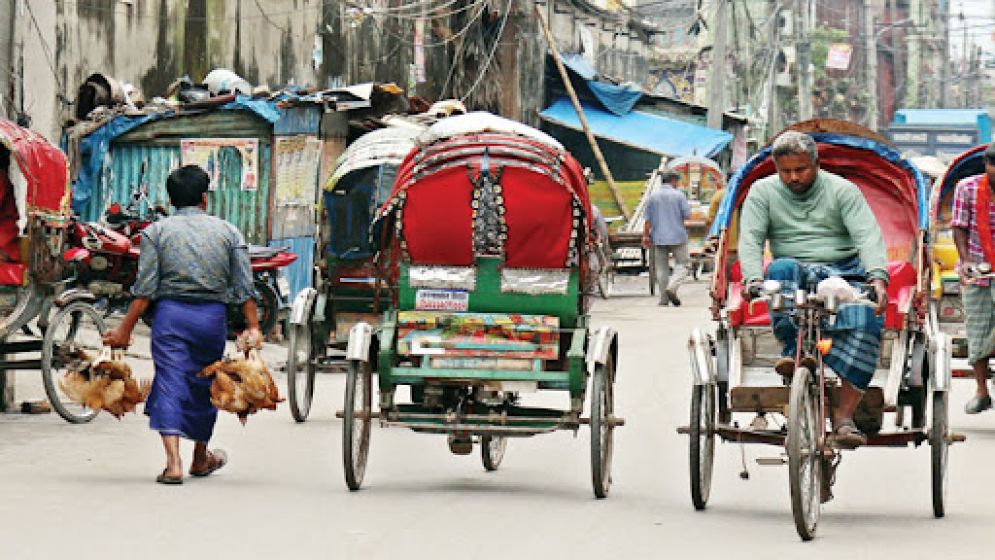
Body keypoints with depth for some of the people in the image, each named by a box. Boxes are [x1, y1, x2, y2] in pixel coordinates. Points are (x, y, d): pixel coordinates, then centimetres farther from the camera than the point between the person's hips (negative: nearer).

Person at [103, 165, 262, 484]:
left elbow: (145, 289, -3)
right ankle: (201, 458, 34)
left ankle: (173, 464, -17)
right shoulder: (228, 232, 8)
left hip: (169, 313, -2)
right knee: (203, 385, 16)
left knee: (170, 382, -3)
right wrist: (253, 328, 4)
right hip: (212, 315, 2)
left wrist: (125, 331, 0)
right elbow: (244, 288, 2)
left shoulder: (156, 232, 3)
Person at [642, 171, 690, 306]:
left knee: (662, 268, 8)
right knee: (682, 264, 5)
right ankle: (672, 287, -17)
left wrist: (646, 236, 8)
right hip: (677, 236, -3)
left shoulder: (653, 196, 5)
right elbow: (687, 215, -6)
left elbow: (648, 219, 4)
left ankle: (664, 299, 7)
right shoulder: (678, 195, -5)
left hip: (658, 238, 3)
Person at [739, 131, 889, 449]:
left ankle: (844, 414, -33)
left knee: (864, 321, -31)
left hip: (842, 271, -1)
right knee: (782, 268, -37)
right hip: (794, 272, 1)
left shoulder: (842, 190, 5)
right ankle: (794, 350, -41)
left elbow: (868, 235, -8)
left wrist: (877, 277, -27)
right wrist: (753, 278, -22)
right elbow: (750, 239, -1)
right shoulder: (763, 191, 10)